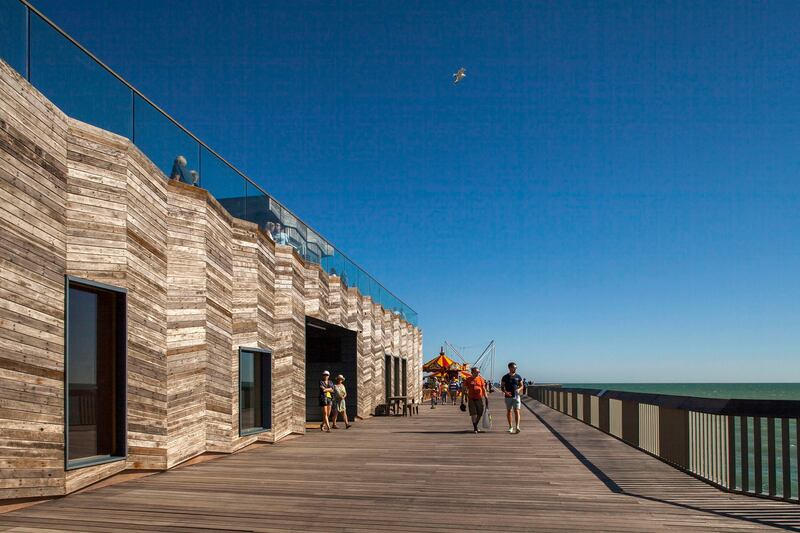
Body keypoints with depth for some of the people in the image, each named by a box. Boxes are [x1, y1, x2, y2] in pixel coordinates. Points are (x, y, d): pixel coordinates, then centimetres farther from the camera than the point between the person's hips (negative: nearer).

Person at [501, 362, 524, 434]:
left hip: (516, 396, 0)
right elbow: (502, 387, 4)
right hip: (508, 397, 0)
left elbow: (521, 386, 12)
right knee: (509, 411, 8)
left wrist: (519, 389, -9)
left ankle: (517, 427, -18)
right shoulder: (505, 377, 1)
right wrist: (505, 392, -15)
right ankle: (510, 427, 20)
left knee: (516, 411, -11)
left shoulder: (518, 377, 5)